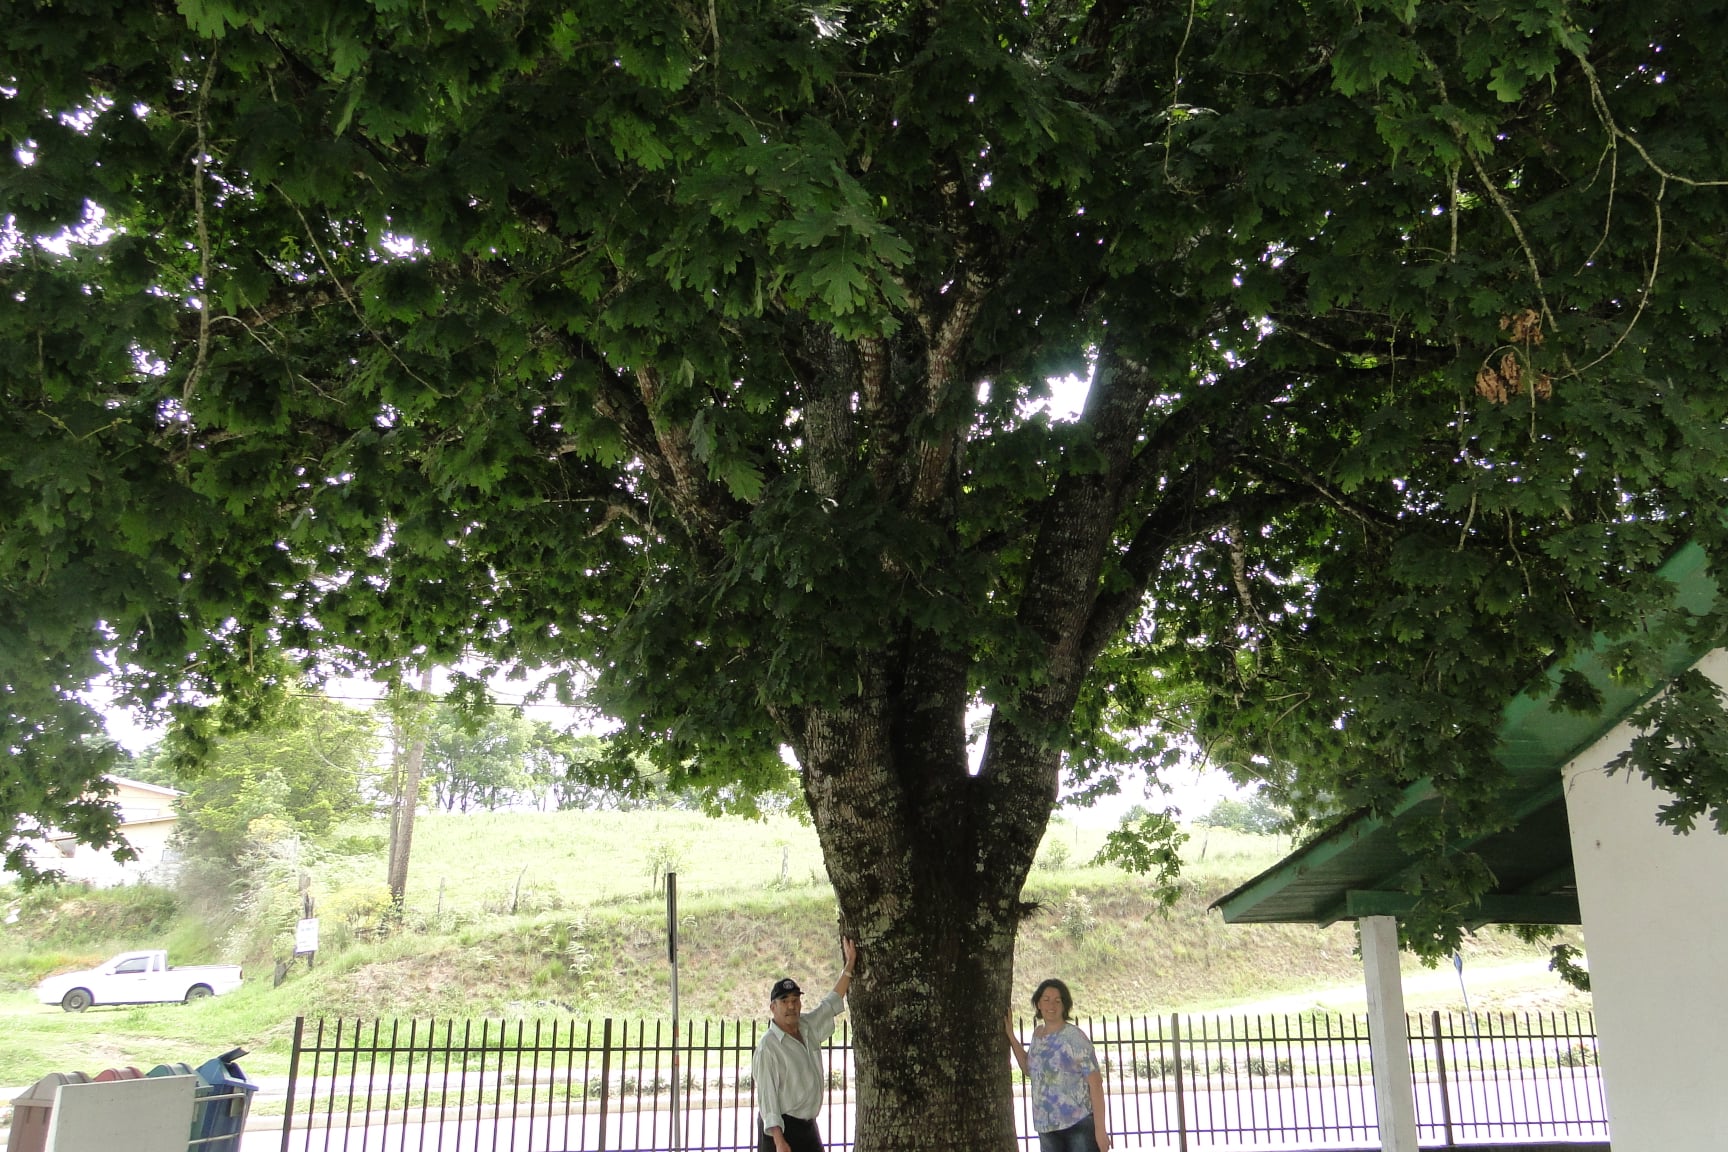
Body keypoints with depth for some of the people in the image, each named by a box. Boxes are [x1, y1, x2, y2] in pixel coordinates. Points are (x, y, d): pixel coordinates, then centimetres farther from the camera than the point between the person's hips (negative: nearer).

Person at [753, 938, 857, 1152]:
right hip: (781, 1127, -8)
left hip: (808, 1125, 8)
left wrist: (850, 963, 15)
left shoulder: (808, 1027, 6)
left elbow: (832, 1002, 18)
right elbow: (766, 1095, -19)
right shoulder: (768, 1046, -16)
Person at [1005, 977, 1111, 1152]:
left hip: (1080, 1125, -7)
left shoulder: (1075, 1037, -11)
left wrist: (1100, 1128, -18)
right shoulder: (1038, 1034, 9)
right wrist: (1010, 1036, 17)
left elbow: (1095, 1083, -13)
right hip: (1047, 1128, 7)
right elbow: (1030, 1069, 26)